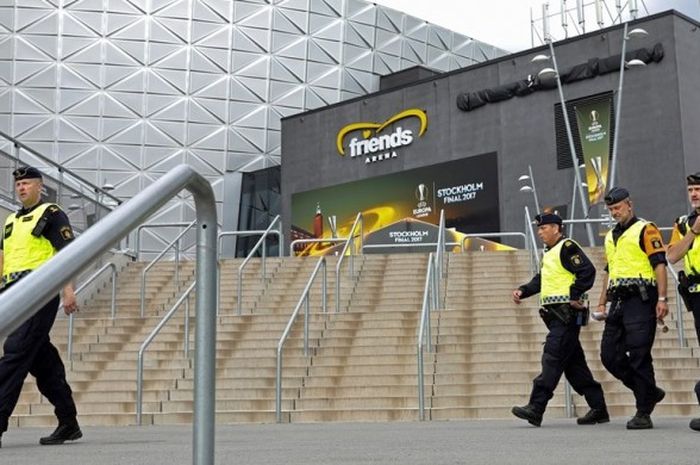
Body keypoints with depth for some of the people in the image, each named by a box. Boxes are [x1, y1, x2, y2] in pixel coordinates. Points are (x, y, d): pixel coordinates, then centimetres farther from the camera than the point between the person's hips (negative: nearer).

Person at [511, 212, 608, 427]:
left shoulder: (567, 247, -10)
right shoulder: (550, 253, 22)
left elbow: (587, 271, -20)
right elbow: (540, 280, 25)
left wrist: (575, 296, -18)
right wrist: (522, 291, 9)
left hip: (567, 314, -10)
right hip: (557, 316, 10)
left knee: (552, 359, -13)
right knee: (573, 363, 11)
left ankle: (536, 408, -15)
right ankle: (598, 409, 17)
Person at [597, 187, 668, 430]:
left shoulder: (645, 230, -1)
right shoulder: (611, 237, 21)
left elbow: (659, 264, -8)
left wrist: (662, 299, -16)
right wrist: (602, 303, 21)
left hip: (640, 300, -8)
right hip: (618, 302, 8)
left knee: (639, 356, -8)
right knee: (610, 355, 3)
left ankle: (644, 413, -1)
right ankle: (650, 392, 19)